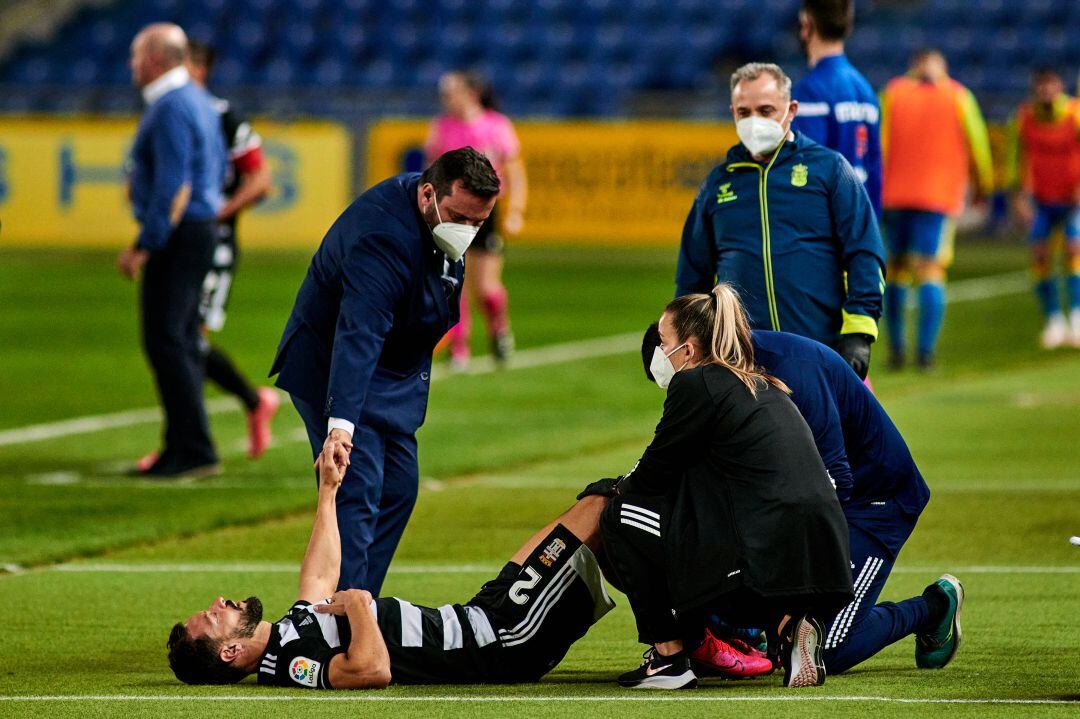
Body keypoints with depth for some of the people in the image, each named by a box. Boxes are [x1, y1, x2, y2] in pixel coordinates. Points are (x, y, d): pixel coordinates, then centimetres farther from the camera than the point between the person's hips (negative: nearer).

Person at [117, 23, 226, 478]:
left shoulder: (170, 108, -16)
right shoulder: (200, 101, 16)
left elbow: (174, 185, -22)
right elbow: (218, 171, 22)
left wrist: (144, 247, -22)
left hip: (175, 235, -11)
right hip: (203, 226, 11)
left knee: (165, 341, -11)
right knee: (181, 341, 12)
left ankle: (195, 450, -13)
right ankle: (183, 448, 14)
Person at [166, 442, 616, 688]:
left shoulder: (290, 628, 5)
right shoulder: (292, 665, -24)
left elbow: (320, 574, 25)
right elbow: (373, 669, -43)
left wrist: (328, 489, 30)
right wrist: (356, 603, -27)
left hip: (476, 618, 10)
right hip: (502, 641, -10)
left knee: (593, 507, 16)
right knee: (597, 509, -7)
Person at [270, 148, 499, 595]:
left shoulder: (445, 215, -4)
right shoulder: (383, 237, -35)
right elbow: (358, 335, -46)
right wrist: (340, 423, -55)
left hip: (395, 374, 10)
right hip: (333, 368, -10)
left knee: (399, 491, 8)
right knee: (357, 492, -19)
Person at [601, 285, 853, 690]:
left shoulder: (695, 384, -1)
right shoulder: (766, 389, 23)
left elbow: (654, 474, 5)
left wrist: (619, 488, 26)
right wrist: (632, 484, 33)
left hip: (764, 559, -8)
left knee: (620, 516, 9)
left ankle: (668, 656, 10)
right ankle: (786, 623, 9)